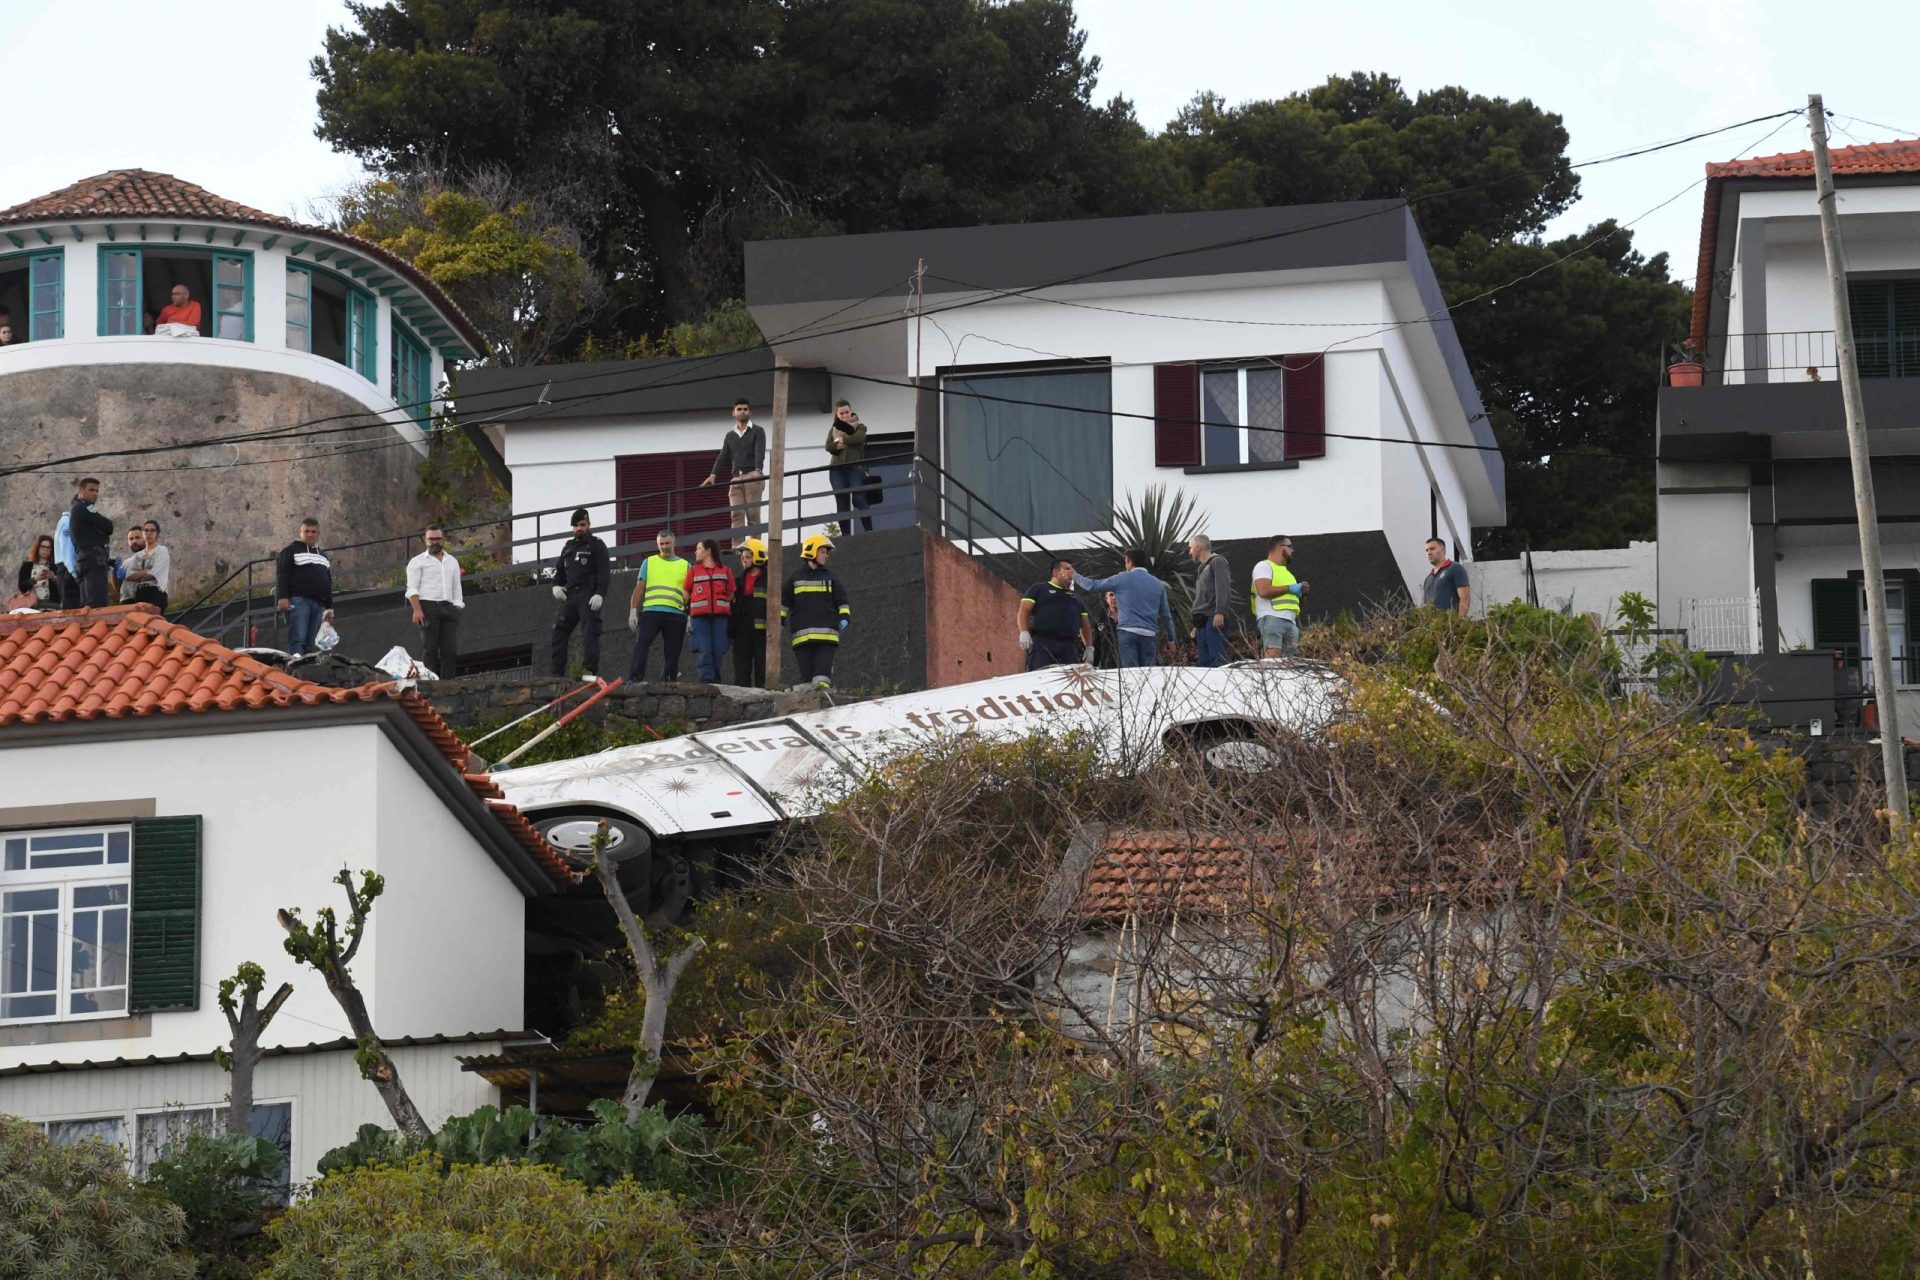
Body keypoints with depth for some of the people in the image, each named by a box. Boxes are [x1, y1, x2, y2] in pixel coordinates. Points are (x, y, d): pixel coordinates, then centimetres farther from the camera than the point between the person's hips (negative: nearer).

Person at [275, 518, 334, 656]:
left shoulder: (323, 556, 28)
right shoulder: (291, 550, 7)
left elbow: (328, 583, 30)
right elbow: (282, 575, -4)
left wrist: (329, 608, 24)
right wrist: (282, 597, -17)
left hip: (318, 604, 6)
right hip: (298, 601, -6)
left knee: (309, 644, 0)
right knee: (297, 639, -20)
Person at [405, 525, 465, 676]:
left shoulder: (452, 562, 22)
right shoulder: (417, 562, 8)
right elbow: (412, 589, -2)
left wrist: (458, 610, 10)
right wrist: (417, 610, -16)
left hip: (448, 608, 4)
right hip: (427, 606, -4)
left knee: (450, 650, -6)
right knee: (430, 650, -10)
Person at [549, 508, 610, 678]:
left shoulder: (596, 545, 5)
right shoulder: (569, 547, 23)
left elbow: (604, 572, -5)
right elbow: (559, 569, 29)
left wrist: (600, 594, -17)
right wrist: (556, 585, 7)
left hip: (589, 597, -6)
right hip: (570, 596, 6)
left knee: (591, 632, -14)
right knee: (559, 632, -2)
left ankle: (591, 671, -20)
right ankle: (557, 673, -3)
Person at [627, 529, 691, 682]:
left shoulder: (685, 566, 15)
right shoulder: (649, 562, 15)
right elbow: (639, 588, 12)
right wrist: (633, 611, 2)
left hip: (676, 615, 1)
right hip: (651, 612, -1)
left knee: (672, 653, 1)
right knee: (641, 646, -15)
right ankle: (634, 680, -20)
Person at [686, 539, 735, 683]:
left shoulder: (725, 571, 13)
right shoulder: (694, 571, 13)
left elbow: (731, 594, 15)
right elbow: (686, 594, 13)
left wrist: (730, 616, 10)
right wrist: (687, 615, 8)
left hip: (720, 615, 0)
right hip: (700, 615, 0)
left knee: (718, 650, -1)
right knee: (703, 650, -9)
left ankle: (715, 680, 9)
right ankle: (707, 680, -11)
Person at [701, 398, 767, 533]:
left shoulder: (757, 431, 6)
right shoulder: (730, 436, 20)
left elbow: (760, 452, -9)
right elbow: (723, 456, 12)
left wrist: (758, 470, -27)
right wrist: (713, 474, -4)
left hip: (752, 477, -4)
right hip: (736, 479, 4)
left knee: (752, 513, -9)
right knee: (736, 514, -7)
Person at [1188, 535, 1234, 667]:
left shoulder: (1217, 562, 0)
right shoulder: (1203, 567, 26)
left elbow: (1222, 588, -13)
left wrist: (1220, 612, -25)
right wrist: (1197, 625, 23)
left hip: (1215, 619, -9)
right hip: (1203, 621, 9)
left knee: (1218, 659, -18)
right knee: (1203, 661, 2)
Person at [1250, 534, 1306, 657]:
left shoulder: (1285, 571, 30)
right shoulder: (1264, 566, 2)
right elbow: (1264, 591, -15)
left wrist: (1299, 591, 13)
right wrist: (1290, 588, -7)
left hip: (1290, 621, 9)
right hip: (1272, 619, -9)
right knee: (1272, 657, -24)